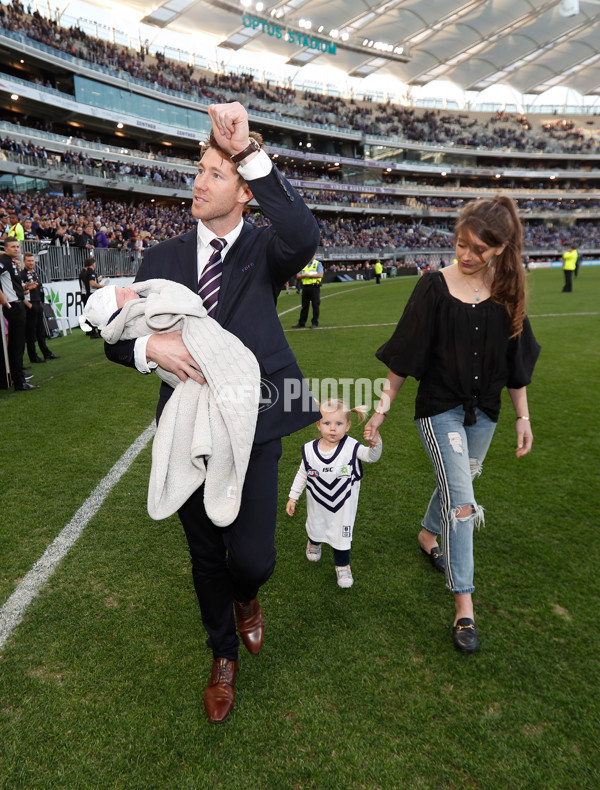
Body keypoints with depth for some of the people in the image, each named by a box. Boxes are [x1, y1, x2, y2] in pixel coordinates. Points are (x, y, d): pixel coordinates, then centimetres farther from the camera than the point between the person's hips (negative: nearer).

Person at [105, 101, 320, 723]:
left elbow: (303, 238, -25)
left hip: (253, 429, -3)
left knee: (252, 560, -6)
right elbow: (114, 332, 4)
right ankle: (224, 656, 45)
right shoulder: (162, 258, 8)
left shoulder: (264, 251, 0)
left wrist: (250, 152, -30)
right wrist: (150, 346, -19)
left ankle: (246, 598, 36)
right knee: (206, 557, 16)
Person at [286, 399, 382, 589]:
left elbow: (371, 457, -32)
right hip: (317, 504, 2)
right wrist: (293, 497, 3)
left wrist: (375, 444, -54)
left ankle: (342, 565, 38)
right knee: (315, 528, 26)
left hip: (343, 505, -2)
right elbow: (302, 474, -2)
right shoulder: (309, 449, -15)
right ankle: (314, 543, 62)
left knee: (342, 535, 12)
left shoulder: (351, 447, -21)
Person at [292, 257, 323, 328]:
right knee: (304, 306, 7)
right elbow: (298, 276, 10)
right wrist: (304, 275, -11)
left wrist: (309, 275, -13)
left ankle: (315, 323, 5)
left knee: (315, 306, -3)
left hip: (314, 287, -4)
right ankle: (301, 323, 12)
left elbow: (320, 275, -10)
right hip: (305, 287, 4)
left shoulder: (318, 264, 4)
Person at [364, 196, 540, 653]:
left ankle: (429, 534, 50)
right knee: (461, 500, -10)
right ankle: (464, 607, 0)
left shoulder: (507, 291, -1)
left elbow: (516, 359, 6)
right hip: (440, 407, -4)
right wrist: (383, 408, -8)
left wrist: (523, 416, 7)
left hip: (483, 409, 4)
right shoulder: (435, 286, -11)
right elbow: (405, 355, -8)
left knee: (456, 485, 20)